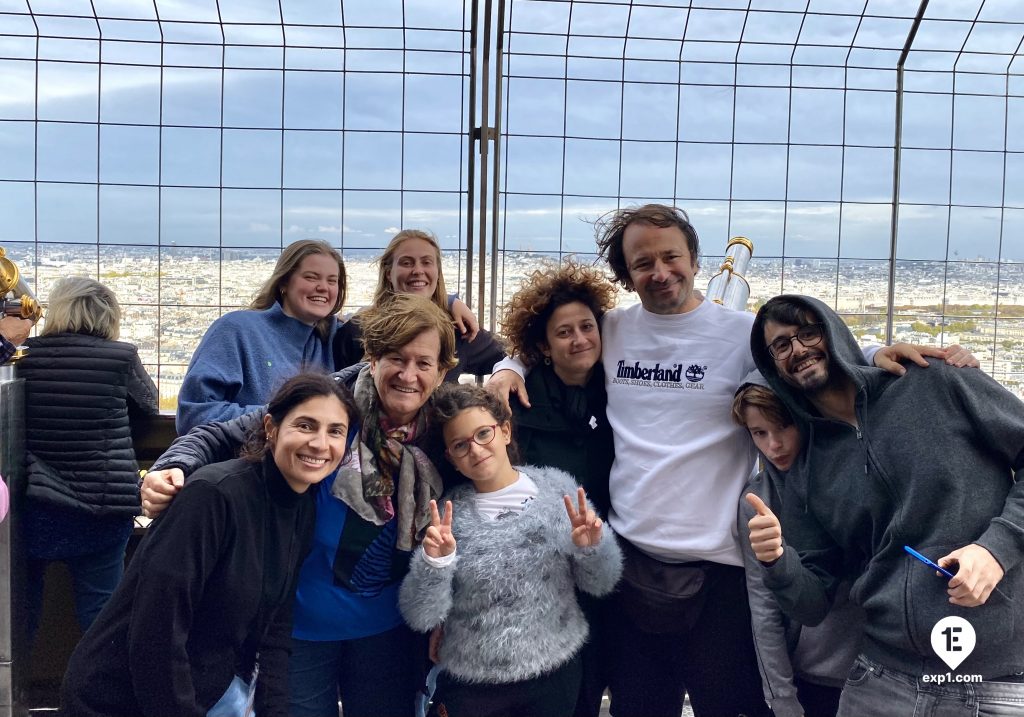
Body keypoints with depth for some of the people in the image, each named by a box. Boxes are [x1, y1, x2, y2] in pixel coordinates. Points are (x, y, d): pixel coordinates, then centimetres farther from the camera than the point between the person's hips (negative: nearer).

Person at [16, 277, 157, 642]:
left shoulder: (26, 357, -3)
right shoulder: (120, 357, -8)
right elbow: (146, 403, 8)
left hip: (37, 508, 2)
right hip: (102, 505, -2)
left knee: (21, 612, 19)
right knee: (99, 614, 7)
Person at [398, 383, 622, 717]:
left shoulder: (559, 488, -5)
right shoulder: (445, 515, -8)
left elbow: (600, 584, 0)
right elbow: (420, 617, -11)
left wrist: (592, 548, -19)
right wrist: (434, 562, -27)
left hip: (556, 675, 1)